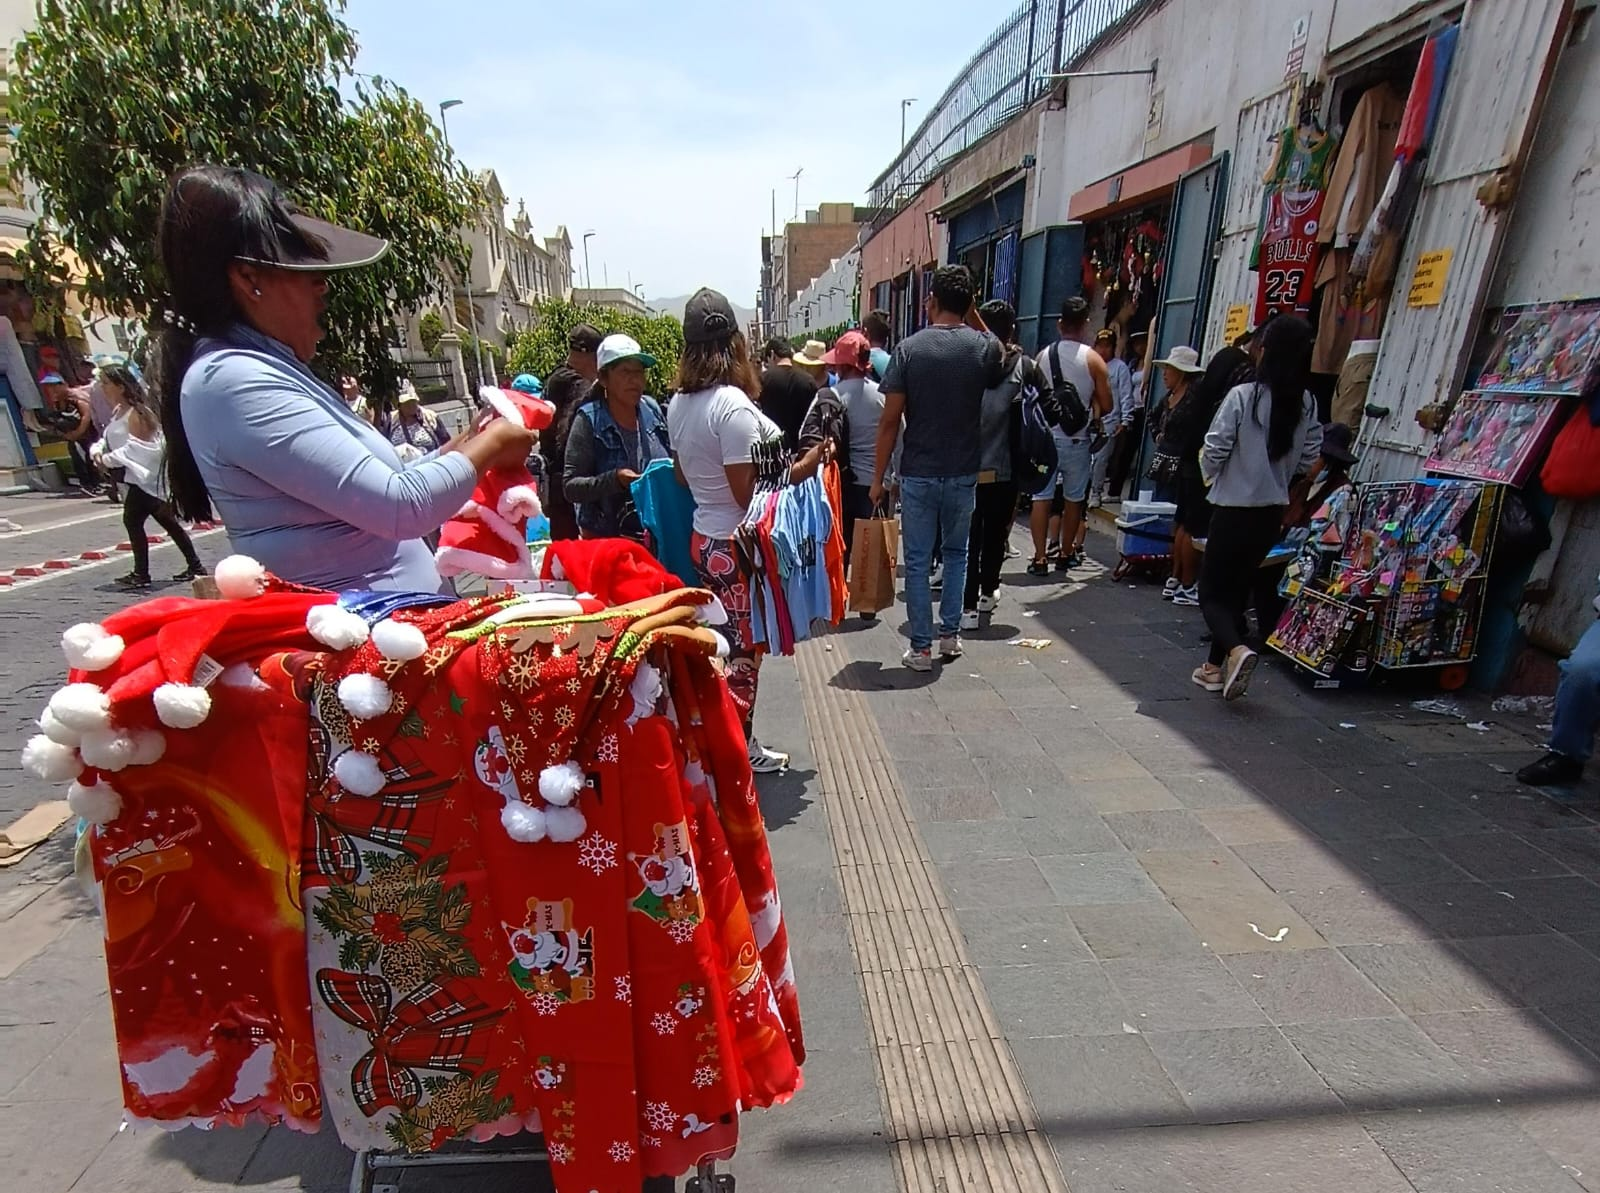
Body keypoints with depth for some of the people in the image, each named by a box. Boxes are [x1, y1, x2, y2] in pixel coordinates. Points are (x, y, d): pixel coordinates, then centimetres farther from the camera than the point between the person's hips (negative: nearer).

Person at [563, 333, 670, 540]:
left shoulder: (653, 410, 3)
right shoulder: (589, 420, -10)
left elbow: (672, 460, 18)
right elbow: (570, 486, -13)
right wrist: (613, 480, -27)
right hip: (605, 537, -4)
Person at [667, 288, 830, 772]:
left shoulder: (678, 403, 5)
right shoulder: (732, 403, -20)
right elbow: (747, 493, -21)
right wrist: (802, 468, -17)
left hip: (705, 537, 8)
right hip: (738, 544, -8)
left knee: (723, 644, 18)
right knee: (743, 649, 5)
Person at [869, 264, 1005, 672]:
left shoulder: (908, 349, -8)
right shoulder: (984, 348, -3)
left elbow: (890, 420, -10)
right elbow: (1001, 366, 24)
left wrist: (878, 478, -2)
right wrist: (974, 318, 16)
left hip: (917, 474, -2)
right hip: (963, 473, 2)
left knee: (918, 561, 7)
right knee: (956, 553, 21)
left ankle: (921, 647, 12)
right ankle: (950, 635, 25)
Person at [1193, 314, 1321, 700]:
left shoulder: (1243, 396, -16)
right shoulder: (1307, 404, 0)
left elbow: (1214, 451, -12)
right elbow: (1307, 460, 4)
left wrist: (1210, 473, 9)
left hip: (1234, 509, -5)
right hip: (1272, 513, 6)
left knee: (1212, 590, 5)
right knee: (1237, 589, 17)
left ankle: (1236, 649, -20)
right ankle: (1216, 667, 24)